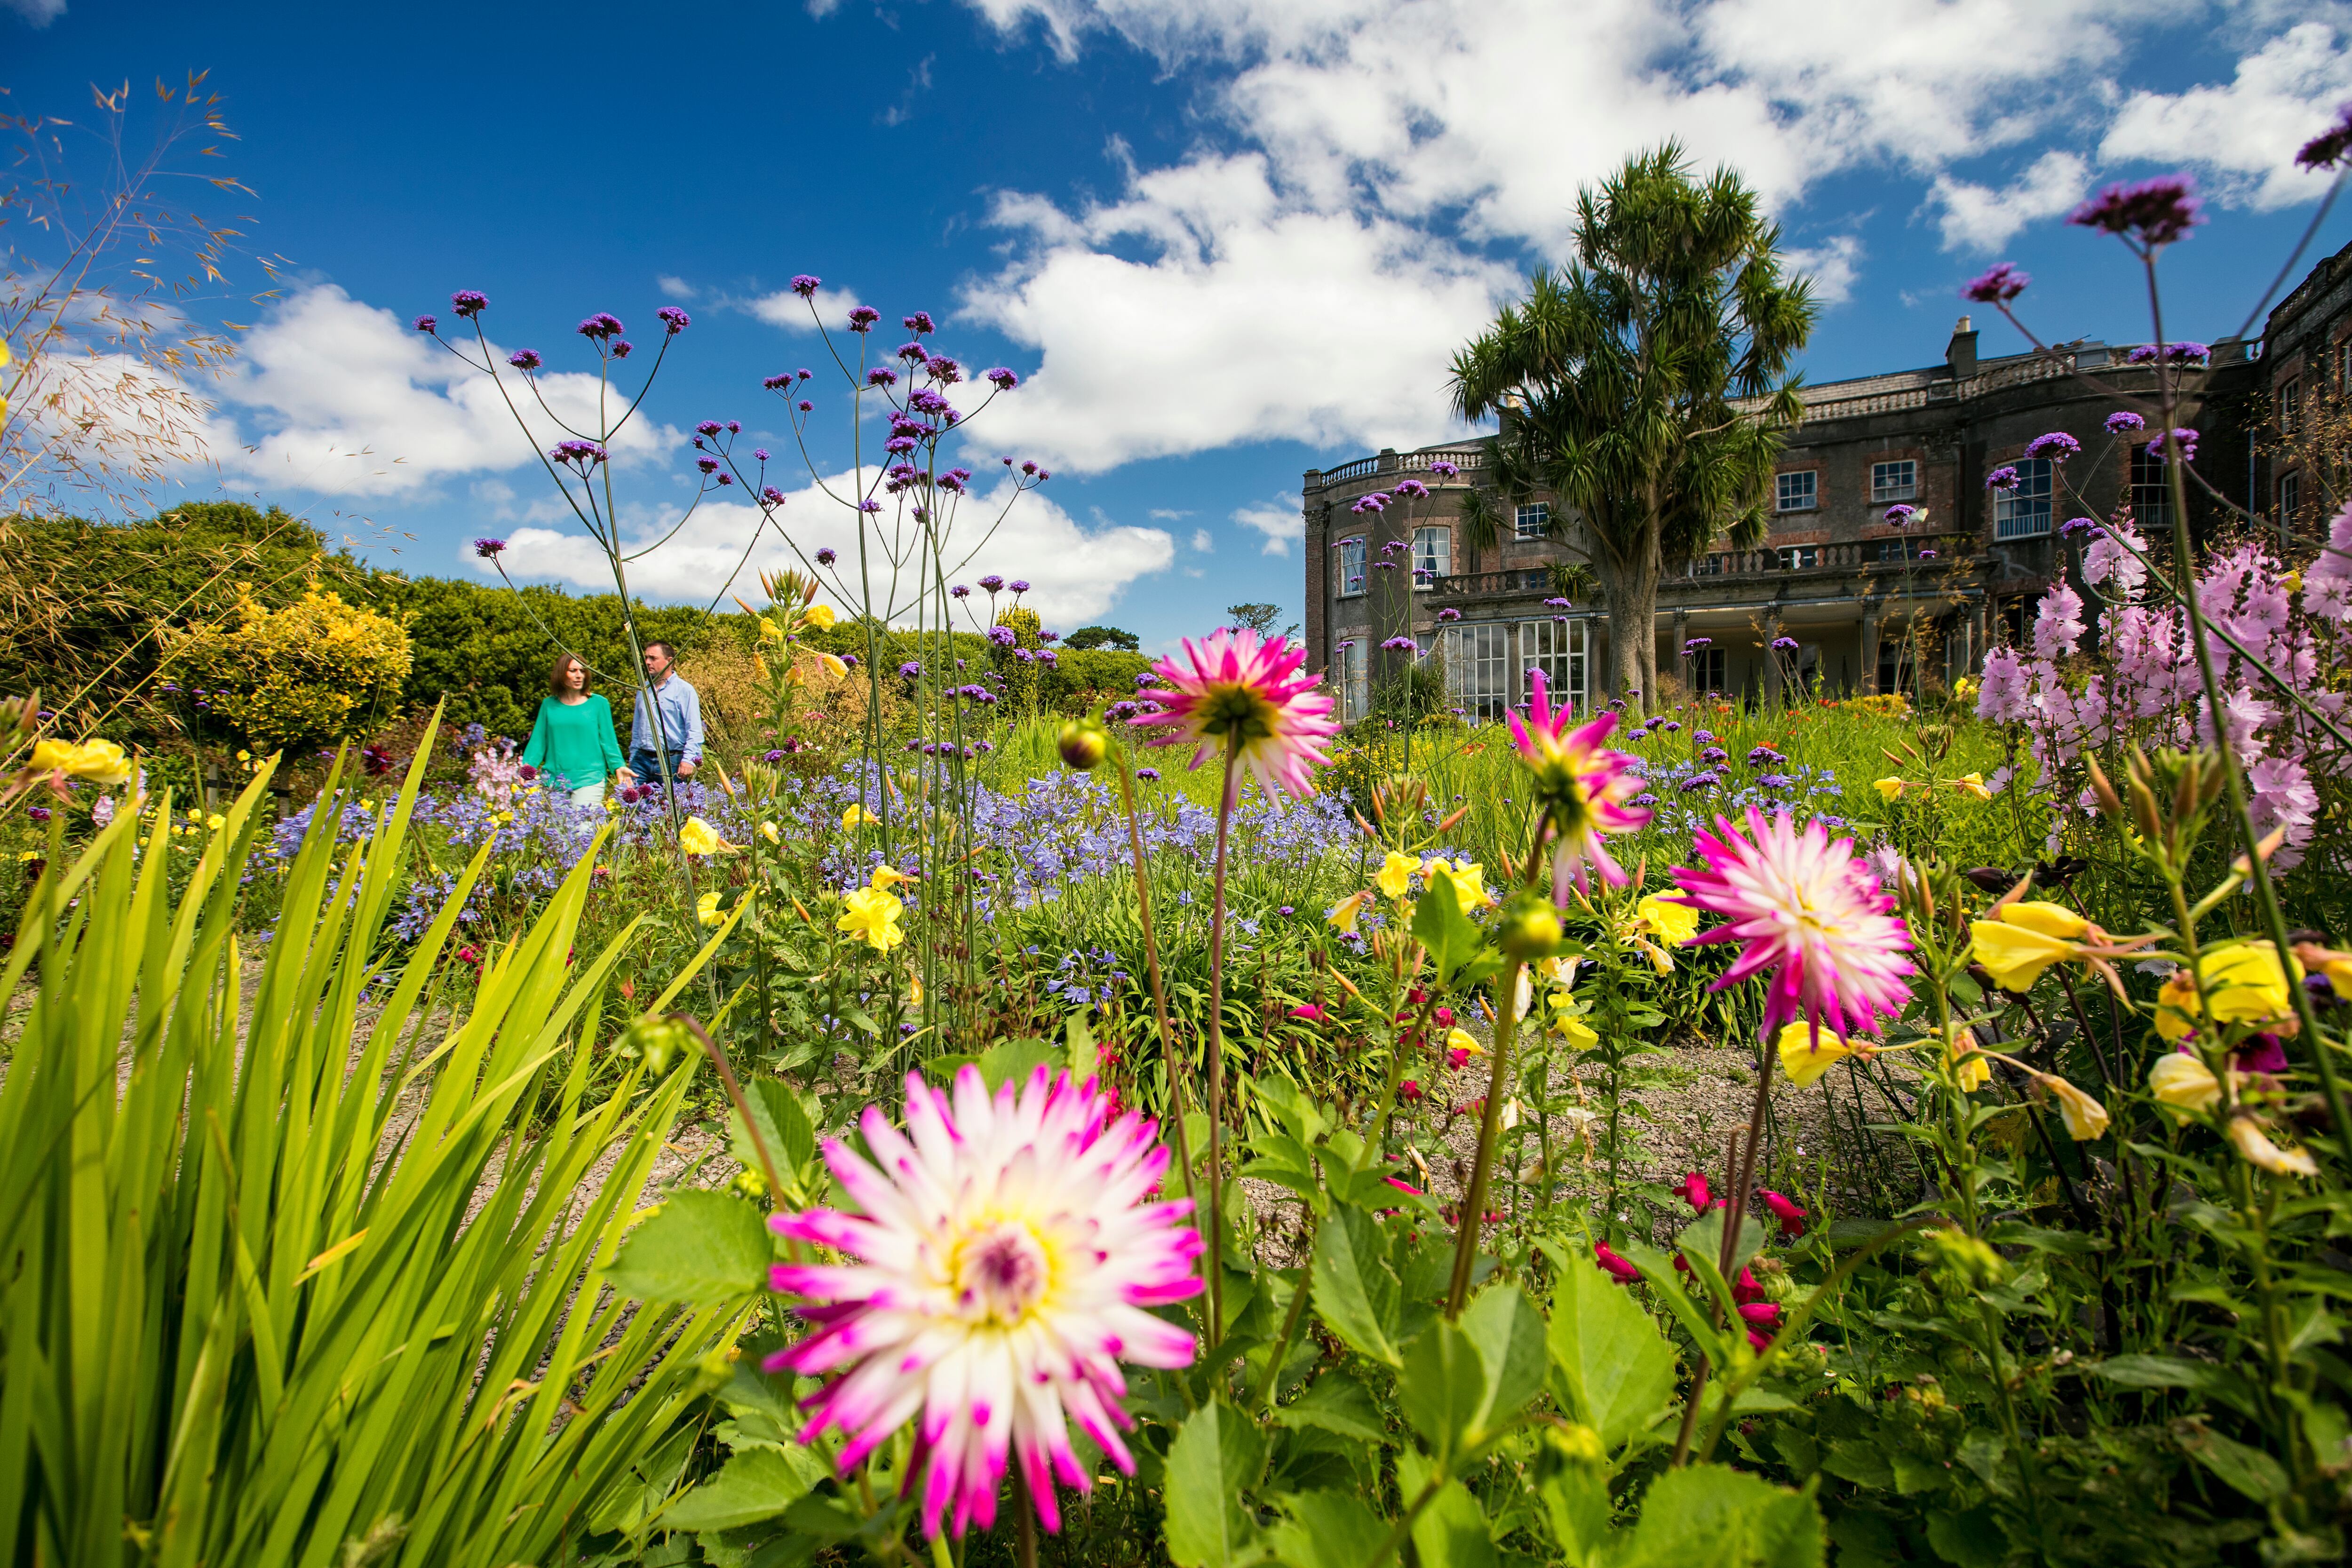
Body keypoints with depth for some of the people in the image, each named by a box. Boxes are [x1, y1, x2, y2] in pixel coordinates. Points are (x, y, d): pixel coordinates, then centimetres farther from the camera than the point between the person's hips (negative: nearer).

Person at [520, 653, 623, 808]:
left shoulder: (598, 703, 5)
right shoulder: (549, 704, 11)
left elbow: (608, 741, 4)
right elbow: (538, 742, 11)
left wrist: (618, 766, -11)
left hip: (589, 779, -3)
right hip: (554, 781, 3)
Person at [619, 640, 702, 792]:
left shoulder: (684, 690, -2)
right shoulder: (643, 689, 18)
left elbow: (694, 731, -9)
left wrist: (688, 759, -20)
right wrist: (632, 759, 20)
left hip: (671, 762, -5)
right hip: (642, 760, 5)